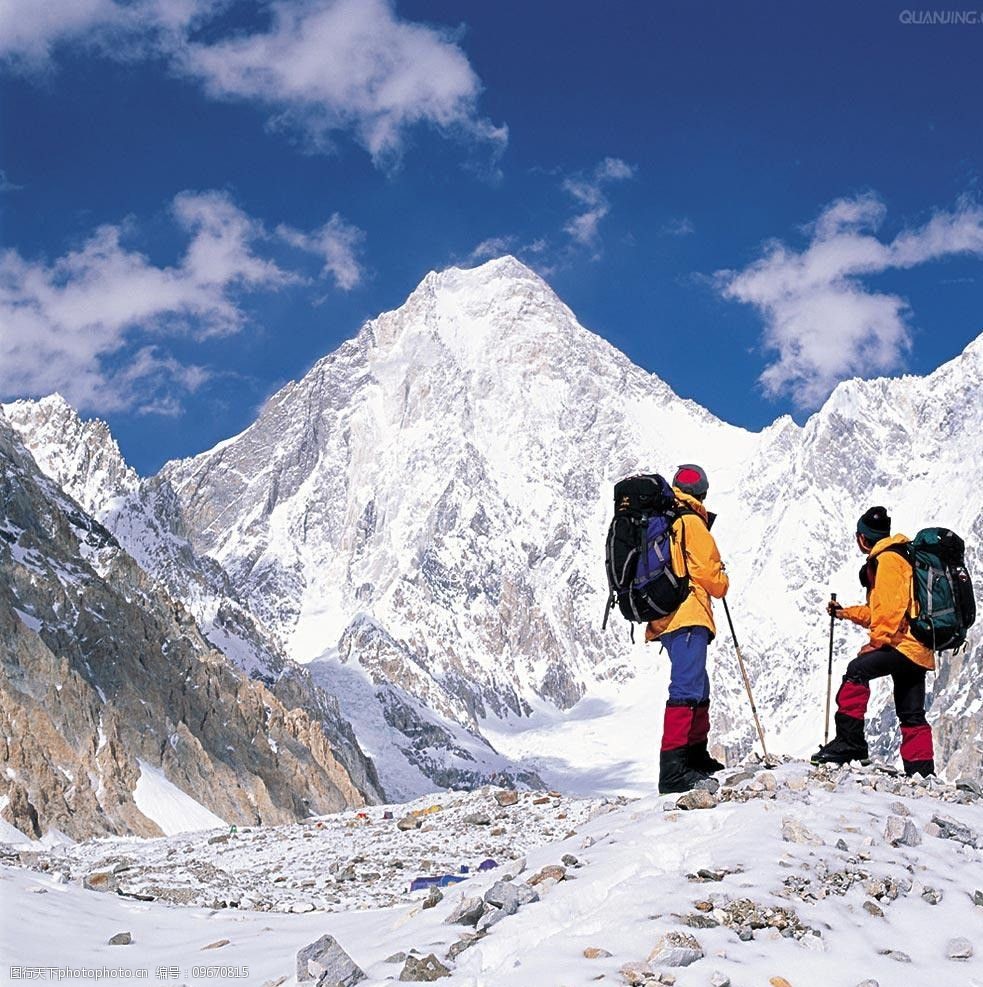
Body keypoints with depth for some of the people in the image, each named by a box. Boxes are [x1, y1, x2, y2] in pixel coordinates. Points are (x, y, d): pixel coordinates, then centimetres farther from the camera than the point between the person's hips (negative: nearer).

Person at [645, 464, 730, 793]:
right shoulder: (691, 521, -7)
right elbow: (709, 570, -7)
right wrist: (721, 586, 11)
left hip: (663, 618, 9)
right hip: (688, 614, -9)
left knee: (699, 689, 19)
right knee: (687, 689, -16)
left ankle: (696, 756, 26)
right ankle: (672, 769, -25)